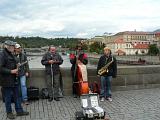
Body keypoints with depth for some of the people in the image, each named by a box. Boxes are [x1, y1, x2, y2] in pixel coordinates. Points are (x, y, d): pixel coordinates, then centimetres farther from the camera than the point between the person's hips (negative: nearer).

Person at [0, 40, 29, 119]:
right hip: (7, 81, -8)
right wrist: (11, 71, -21)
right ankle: (9, 113, 22)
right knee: (8, 97, 6)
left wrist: (16, 70, 6)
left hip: (14, 80, 9)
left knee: (17, 96, 13)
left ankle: (19, 111, 23)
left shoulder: (11, 54, 13)